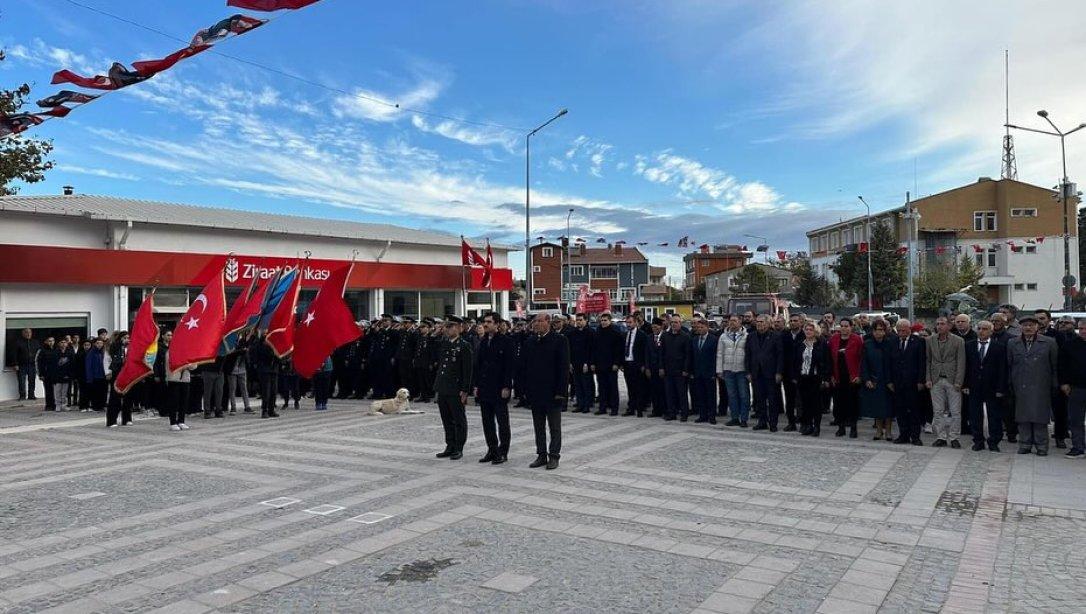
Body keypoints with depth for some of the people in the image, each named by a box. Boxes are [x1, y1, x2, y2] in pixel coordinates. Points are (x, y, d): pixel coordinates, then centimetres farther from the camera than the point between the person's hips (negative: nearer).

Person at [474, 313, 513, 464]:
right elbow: (478, 364, 14)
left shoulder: (505, 342, -8)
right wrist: (477, 385, 9)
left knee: (502, 422, 2)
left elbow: (509, 366, -11)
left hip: (500, 389, -7)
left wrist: (506, 387, -15)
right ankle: (492, 450, 20)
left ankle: (503, 452, 9)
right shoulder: (482, 342, 11)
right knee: (487, 422, 11)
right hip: (485, 388, 7)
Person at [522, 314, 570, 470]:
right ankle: (541, 455, 20)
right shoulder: (529, 342, 8)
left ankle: (554, 455, 13)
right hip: (535, 392, 5)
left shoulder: (559, 341, -7)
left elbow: (564, 367, -10)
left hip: (552, 392, -5)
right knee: (539, 427, 11)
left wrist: (561, 391, -14)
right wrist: (525, 388, 5)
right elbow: (525, 366, 11)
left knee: (554, 427, 5)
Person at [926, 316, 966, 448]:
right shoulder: (930, 341, 7)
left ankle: (953, 437, 12)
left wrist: (958, 382, -10)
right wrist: (928, 379, 0)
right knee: (938, 411, 5)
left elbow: (961, 363, -4)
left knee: (955, 411, 2)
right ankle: (941, 437, 13)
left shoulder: (958, 341, -2)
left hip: (952, 380, -2)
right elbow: (927, 361, 8)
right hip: (936, 381, 2)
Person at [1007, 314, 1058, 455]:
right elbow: (1009, 365, 8)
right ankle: (1025, 444, 14)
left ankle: (1041, 446, 11)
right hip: (1020, 387, 2)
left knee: (1040, 417, 1)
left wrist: (1054, 386, 1)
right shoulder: (1012, 343, 8)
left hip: (1041, 387, -2)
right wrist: (1010, 385, 4)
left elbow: (1055, 366, 4)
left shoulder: (1049, 343, 3)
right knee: (1023, 417, 5)